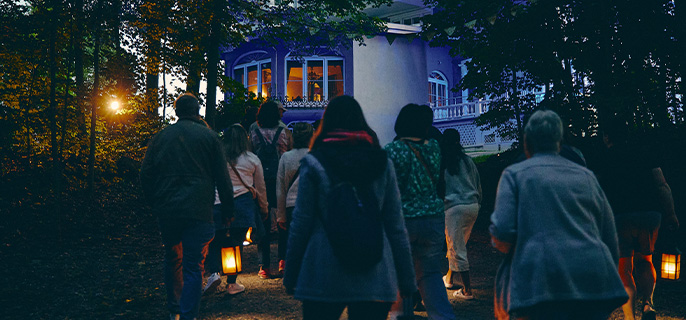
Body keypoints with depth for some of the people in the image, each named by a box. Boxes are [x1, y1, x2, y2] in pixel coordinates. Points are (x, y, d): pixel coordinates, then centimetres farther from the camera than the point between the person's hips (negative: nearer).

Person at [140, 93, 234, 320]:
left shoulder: (160, 137, 9)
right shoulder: (209, 136, 2)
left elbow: (145, 175, 9)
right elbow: (222, 178, 0)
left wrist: (155, 205, 19)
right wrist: (227, 211, 6)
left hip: (167, 210, 3)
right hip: (198, 211, -3)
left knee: (173, 259, 20)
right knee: (193, 267, -1)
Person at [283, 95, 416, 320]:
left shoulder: (313, 163, -2)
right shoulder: (382, 163, 5)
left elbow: (301, 223, -2)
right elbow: (396, 226, 5)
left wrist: (290, 275, 7)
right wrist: (406, 279, 10)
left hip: (324, 278, -2)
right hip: (375, 279, 2)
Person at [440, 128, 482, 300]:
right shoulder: (467, 160, 9)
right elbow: (478, 184, 15)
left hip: (454, 207, -6)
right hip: (473, 206, 6)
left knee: (457, 248, 0)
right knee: (458, 245, 21)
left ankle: (467, 290, 0)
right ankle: (449, 278, 36)